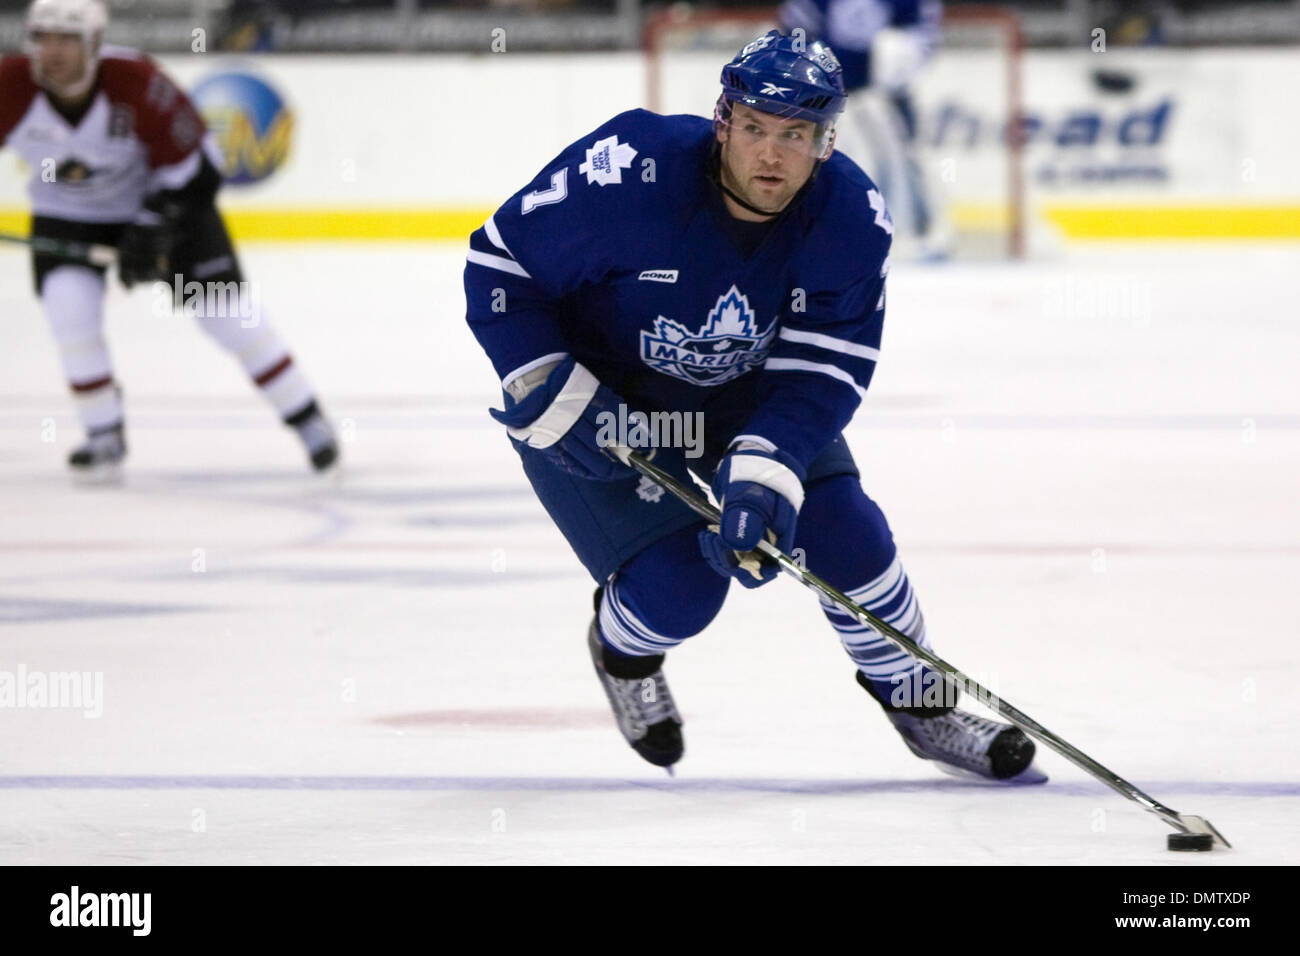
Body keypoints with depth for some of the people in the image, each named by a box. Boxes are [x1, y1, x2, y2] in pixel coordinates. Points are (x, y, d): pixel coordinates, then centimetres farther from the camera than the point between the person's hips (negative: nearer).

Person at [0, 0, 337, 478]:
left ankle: (308, 420, 8)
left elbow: (192, 165, -20)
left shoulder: (137, 84, -32)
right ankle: (104, 434, -2)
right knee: (69, 304, -21)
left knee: (228, 312, -5)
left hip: (160, 197, -2)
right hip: (66, 210, 2)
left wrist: (151, 230, -24)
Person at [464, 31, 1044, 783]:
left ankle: (922, 703, 19)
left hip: (747, 395, 4)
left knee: (843, 535, -7)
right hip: (596, 392, -3)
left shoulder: (850, 218, -22)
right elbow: (499, 262, -21)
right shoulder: (630, 176, -33)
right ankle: (622, 650, 23)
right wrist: (550, 397, -27)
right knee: (679, 587, -16)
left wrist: (764, 477, -36)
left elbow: (821, 374, -21)